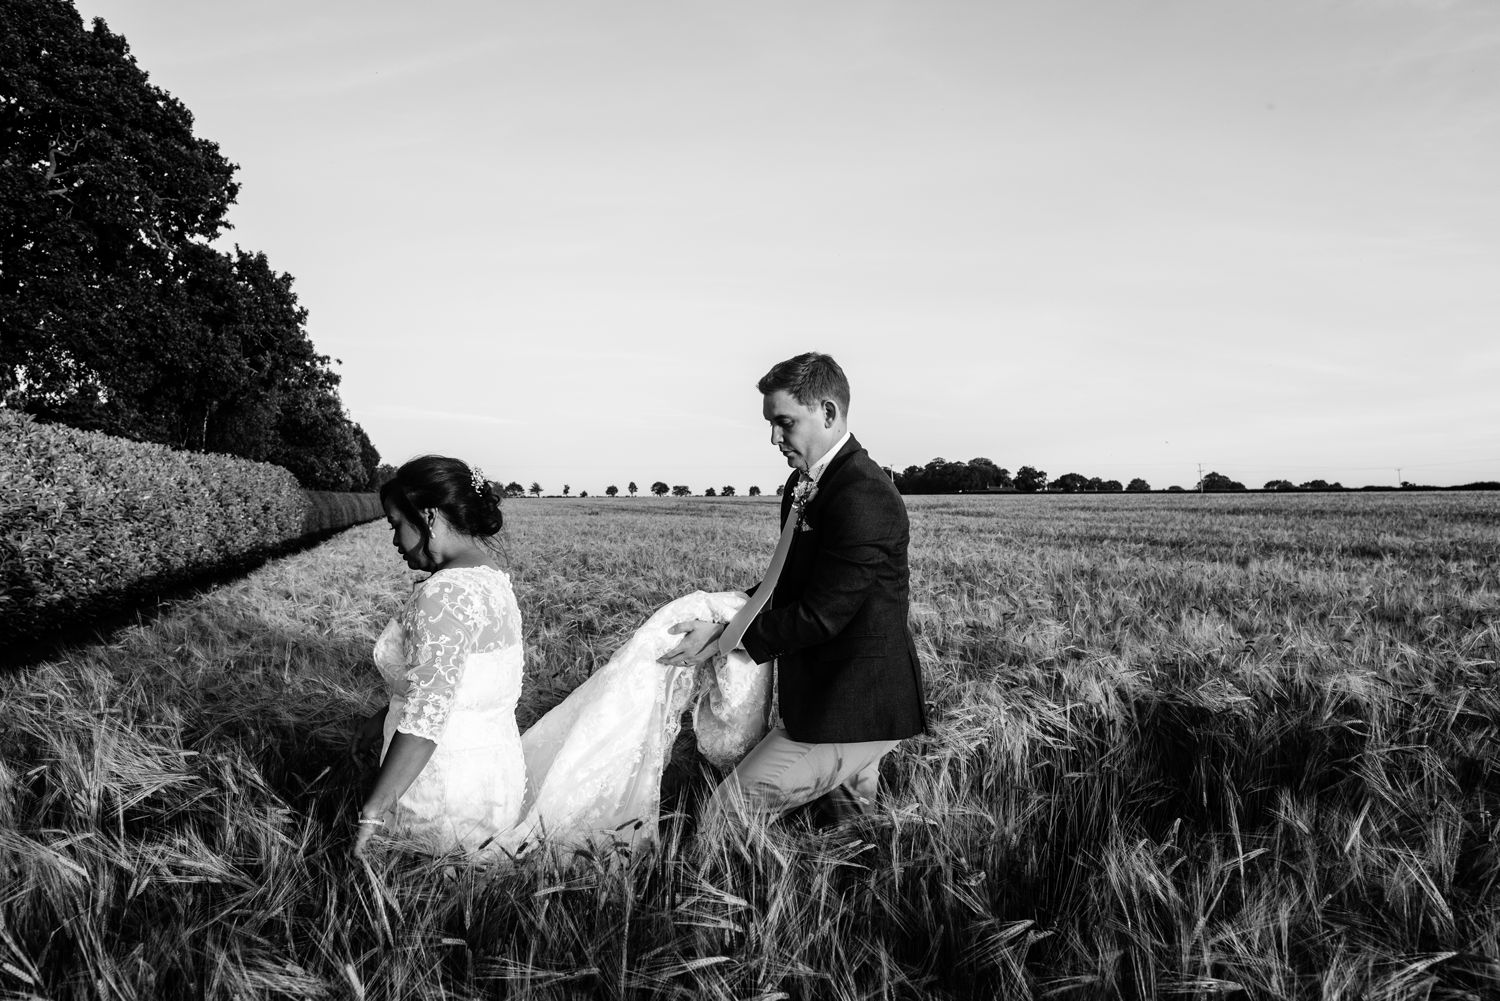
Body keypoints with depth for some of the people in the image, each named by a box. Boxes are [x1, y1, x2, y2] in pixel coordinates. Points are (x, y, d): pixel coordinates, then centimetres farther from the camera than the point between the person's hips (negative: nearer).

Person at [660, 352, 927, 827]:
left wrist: (725, 638, -16)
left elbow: (819, 616, -24)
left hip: (850, 710, -10)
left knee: (724, 814, -11)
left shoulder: (863, 497, -23)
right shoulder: (805, 483, 9)